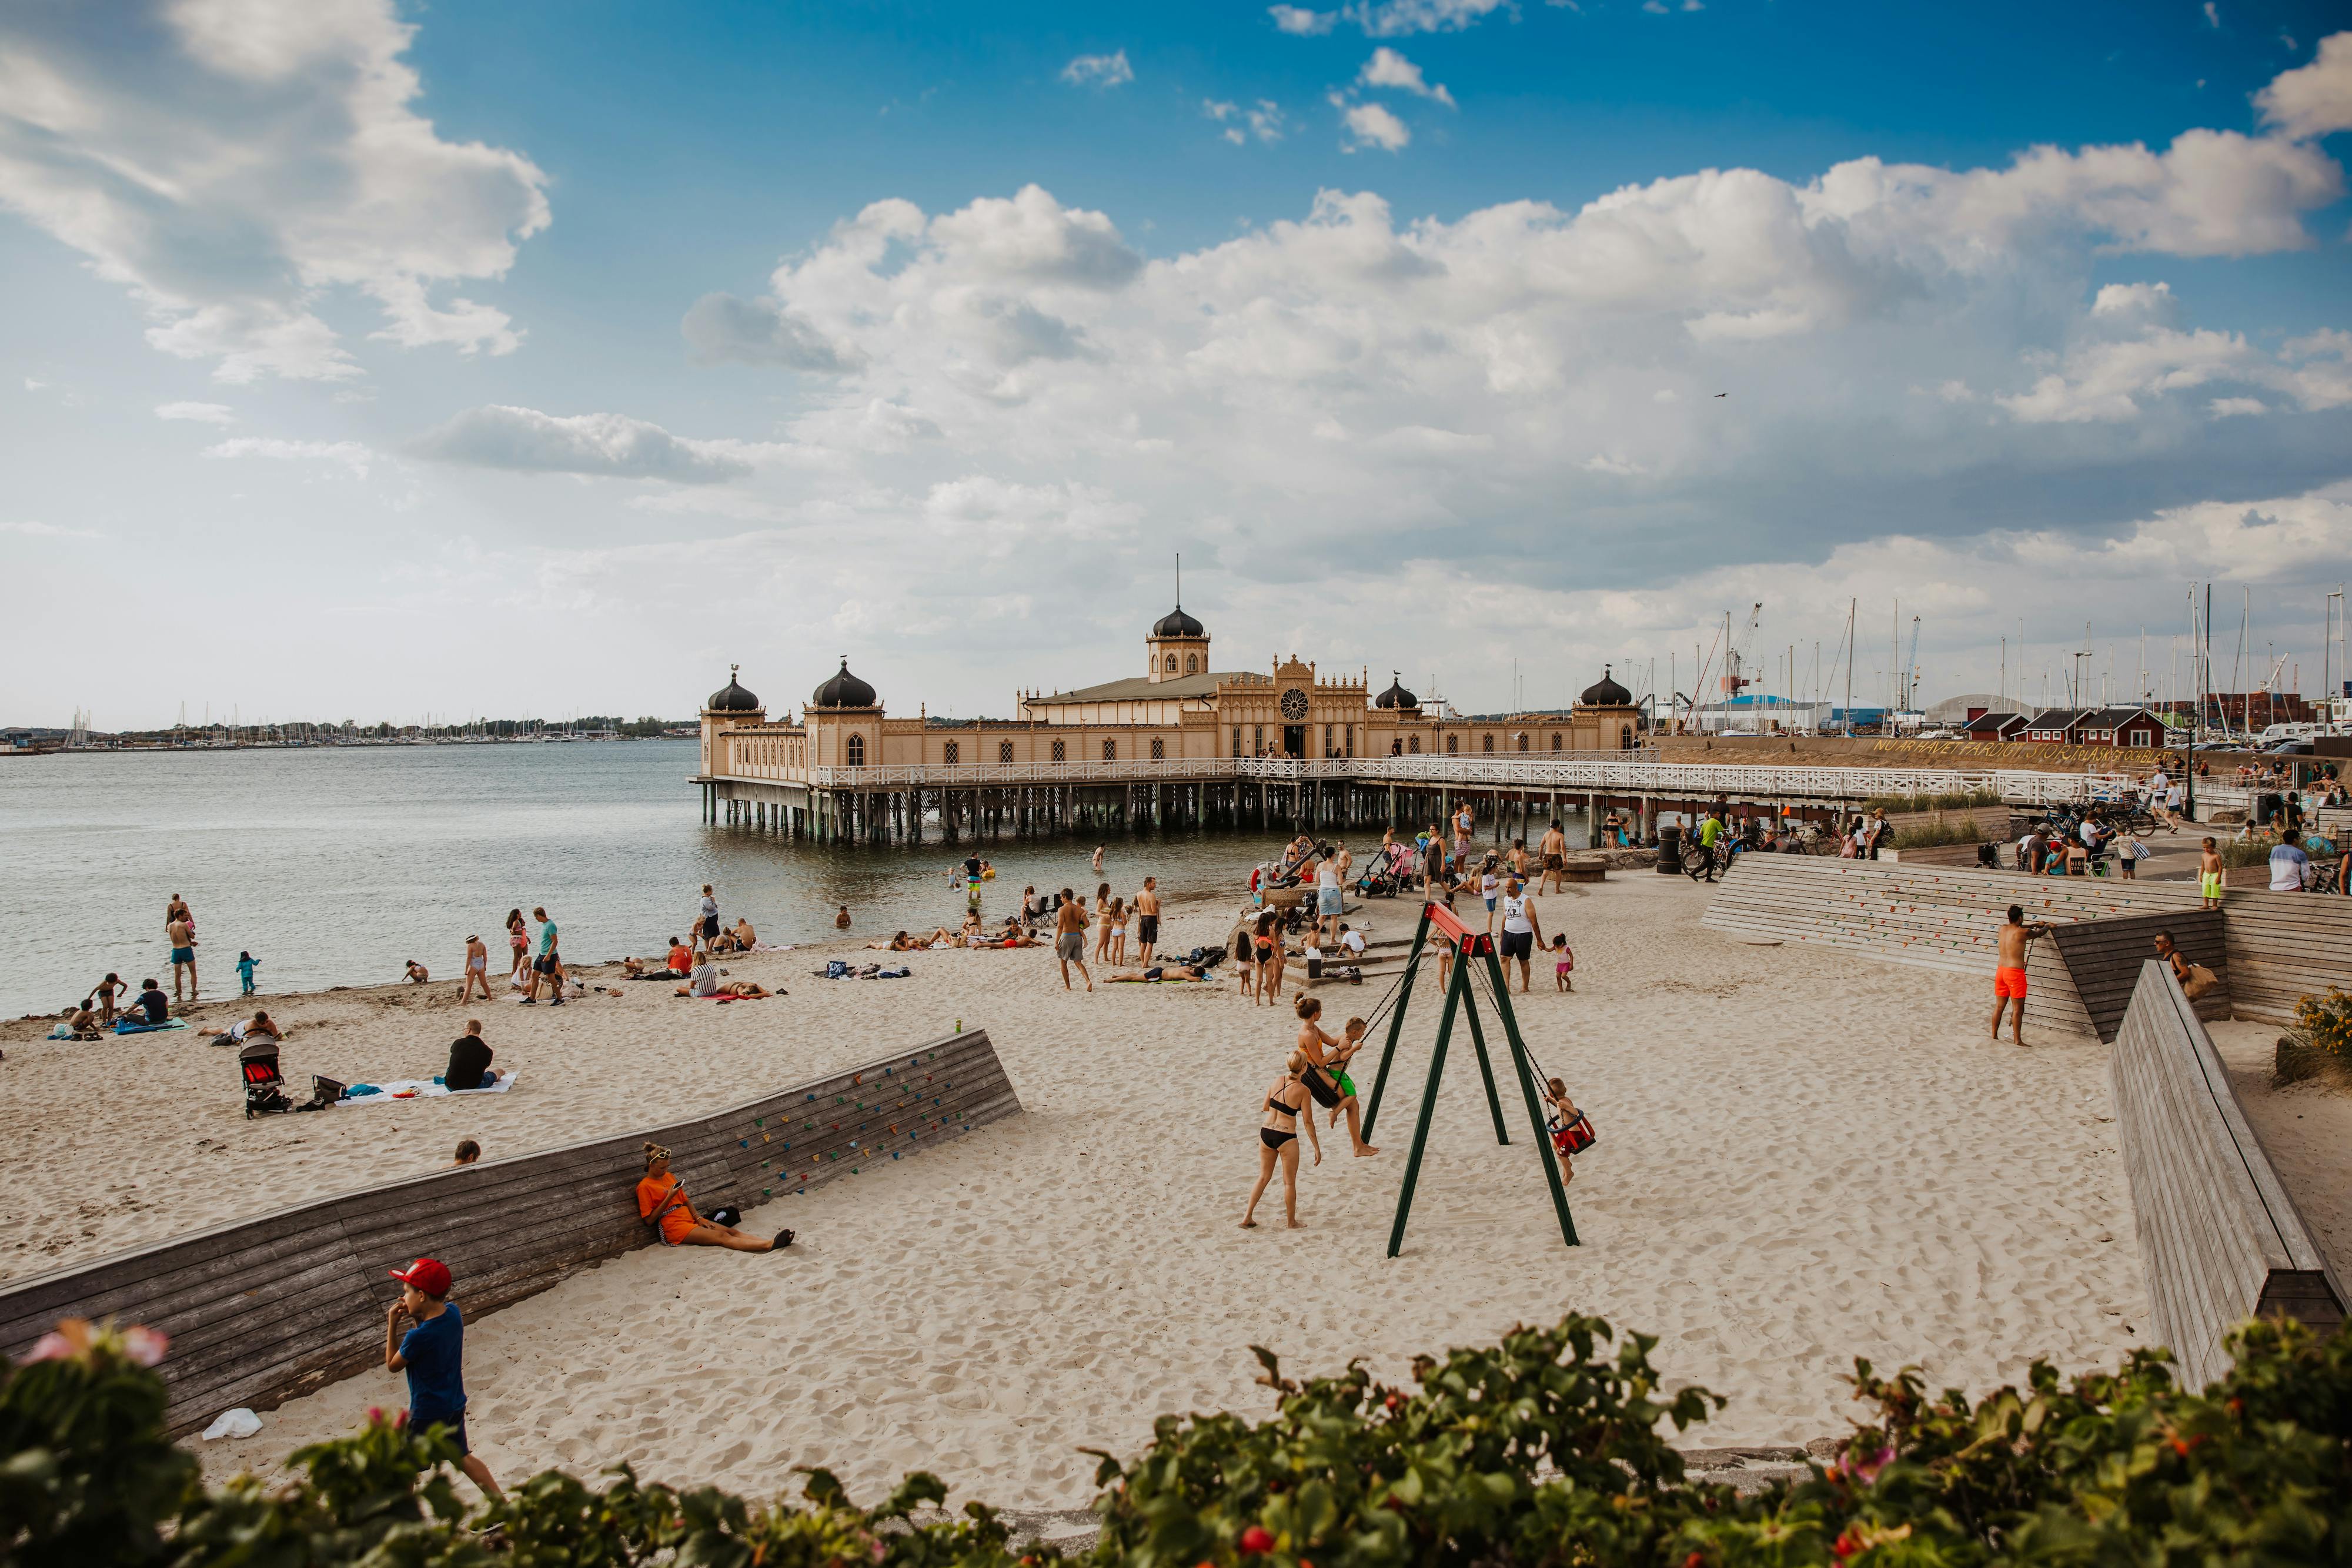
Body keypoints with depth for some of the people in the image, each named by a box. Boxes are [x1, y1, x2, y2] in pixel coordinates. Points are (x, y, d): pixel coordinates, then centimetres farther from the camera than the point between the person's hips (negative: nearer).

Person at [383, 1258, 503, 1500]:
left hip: (426, 1414, -8)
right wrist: (416, 1317, -4)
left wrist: (392, 1324, -10)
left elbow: (393, 1365, -10)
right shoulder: (453, 1314, -8)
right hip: (455, 1405, 8)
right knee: (463, 1457, 22)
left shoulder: (418, 1337, -29)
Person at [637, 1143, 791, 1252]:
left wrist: (698, 1218, 3)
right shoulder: (644, 1187, -5)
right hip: (674, 1227, -8)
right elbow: (649, 1220, -10)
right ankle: (769, 1246, -44)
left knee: (731, 1231, -15)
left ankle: (770, 1243, -35)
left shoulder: (669, 1176, 17)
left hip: (690, 1220, 8)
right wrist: (669, 1197, -15)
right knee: (722, 1237, -26)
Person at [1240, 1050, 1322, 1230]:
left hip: (1266, 1132, 5)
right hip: (1286, 1137, -5)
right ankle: (1291, 1222, 22)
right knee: (1290, 1182, 12)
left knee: (1264, 1177, 19)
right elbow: (1308, 1121, -10)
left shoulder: (1278, 1081, 1)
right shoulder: (1303, 1090, -12)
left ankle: (1247, 1217, 18)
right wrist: (1317, 1148, -2)